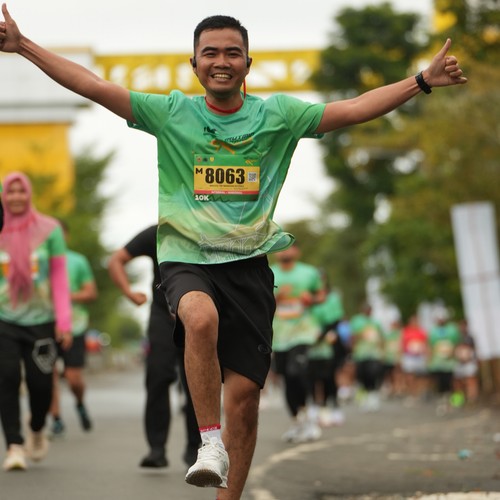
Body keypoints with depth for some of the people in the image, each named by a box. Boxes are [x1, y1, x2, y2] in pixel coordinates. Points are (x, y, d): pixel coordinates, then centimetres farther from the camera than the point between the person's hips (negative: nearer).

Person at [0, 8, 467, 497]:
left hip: (249, 264, 2)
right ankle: (210, 443, -23)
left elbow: (354, 109, 1)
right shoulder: (171, 113, 3)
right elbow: (93, 86, -2)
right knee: (201, 317, -36)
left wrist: (423, 80, -7)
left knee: (244, 394, -1)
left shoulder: (276, 114, 5)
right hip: (186, 259, -2)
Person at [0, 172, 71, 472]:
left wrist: (64, 321, -6)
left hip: (41, 320, 0)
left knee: (40, 383, -1)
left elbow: (60, 277, 1)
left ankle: (37, 430, 30)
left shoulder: (49, 229, 1)